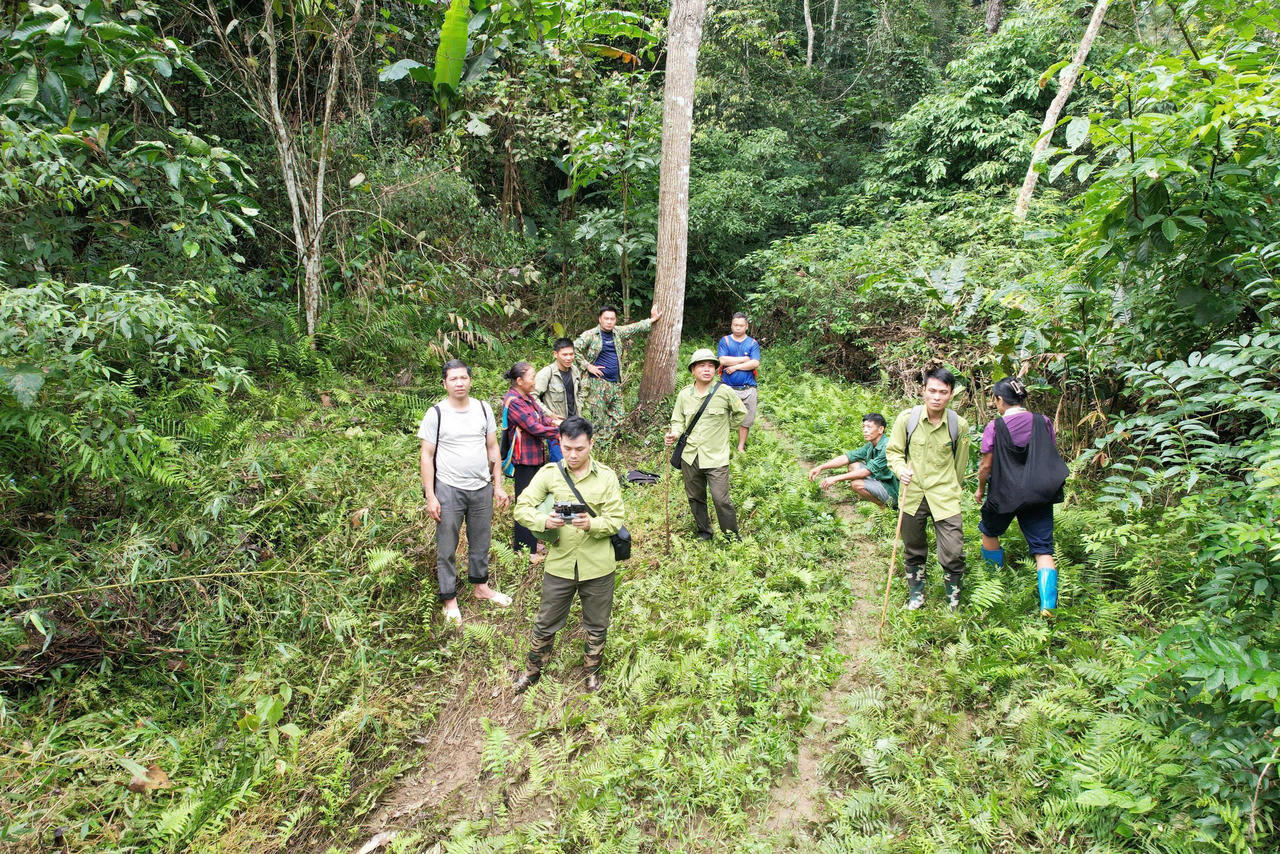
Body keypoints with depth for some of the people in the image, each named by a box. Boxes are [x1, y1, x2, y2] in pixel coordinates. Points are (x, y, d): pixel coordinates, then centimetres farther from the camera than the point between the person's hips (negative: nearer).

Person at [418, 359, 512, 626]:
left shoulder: (483, 409, 4)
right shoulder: (436, 414, -7)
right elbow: (426, 456, -5)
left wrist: (498, 485, 7)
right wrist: (430, 497, -9)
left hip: (482, 487, 3)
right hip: (449, 490, -3)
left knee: (481, 541, 16)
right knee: (447, 548, 5)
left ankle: (480, 586, 36)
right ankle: (450, 599, 19)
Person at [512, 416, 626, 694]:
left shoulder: (606, 476, -6)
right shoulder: (548, 473, -5)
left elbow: (616, 520, -9)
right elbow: (522, 509, -8)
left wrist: (591, 524, -29)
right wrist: (545, 521, -28)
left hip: (597, 567, 0)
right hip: (559, 564, 0)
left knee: (597, 626, 18)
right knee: (546, 623, 16)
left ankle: (592, 670, 42)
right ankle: (534, 670, 39)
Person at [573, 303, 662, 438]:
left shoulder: (618, 332, 11)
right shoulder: (590, 335, -6)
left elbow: (634, 328, 25)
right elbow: (574, 348, -9)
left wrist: (652, 320, 31)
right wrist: (588, 366, -11)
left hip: (615, 383, 6)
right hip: (597, 382, -6)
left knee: (619, 415, 7)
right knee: (599, 418, -4)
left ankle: (604, 440, 20)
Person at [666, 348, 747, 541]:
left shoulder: (724, 392, -7)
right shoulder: (684, 394, 1)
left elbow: (740, 412, 10)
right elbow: (678, 420, 9)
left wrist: (725, 429, 8)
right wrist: (675, 434, -11)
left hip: (716, 457, -3)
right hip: (690, 455, 4)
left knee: (721, 499, -7)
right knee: (695, 498, 14)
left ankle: (732, 537, 13)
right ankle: (704, 533, 33)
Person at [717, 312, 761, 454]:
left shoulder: (753, 343, 7)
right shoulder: (725, 341, 4)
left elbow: (755, 363, -7)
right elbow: (723, 360, -11)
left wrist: (735, 366, -11)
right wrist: (744, 359, -7)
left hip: (748, 388, 1)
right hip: (728, 387, -1)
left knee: (746, 419, 8)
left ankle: (741, 447, 21)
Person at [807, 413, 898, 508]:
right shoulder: (870, 446, 4)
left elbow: (866, 471, -27)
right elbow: (847, 457, 1)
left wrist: (836, 478, -27)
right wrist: (821, 467, -10)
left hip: (893, 491, -9)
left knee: (857, 484, -26)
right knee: (853, 465, 4)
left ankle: (885, 506, -6)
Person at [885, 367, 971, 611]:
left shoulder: (959, 425, -4)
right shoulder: (907, 418, -7)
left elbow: (960, 463, 10)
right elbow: (893, 450, 4)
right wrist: (900, 469, -15)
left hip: (945, 497, -1)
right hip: (912, 494, 1)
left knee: (953, 553, -5)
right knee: (913, 550, 15)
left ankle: (954, 600, 19)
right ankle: (916, 594, 36)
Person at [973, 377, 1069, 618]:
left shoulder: (994, 428, -10)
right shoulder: (1043, 422, -2)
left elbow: (986, 466, -5)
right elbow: (1050, 457, 8)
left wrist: (980, 489, 12)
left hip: (1004, 493, -2)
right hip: (1040, 494, 2)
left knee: (990, 532, 24)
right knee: (1043, 547, 5)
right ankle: (1048, 604, -5)